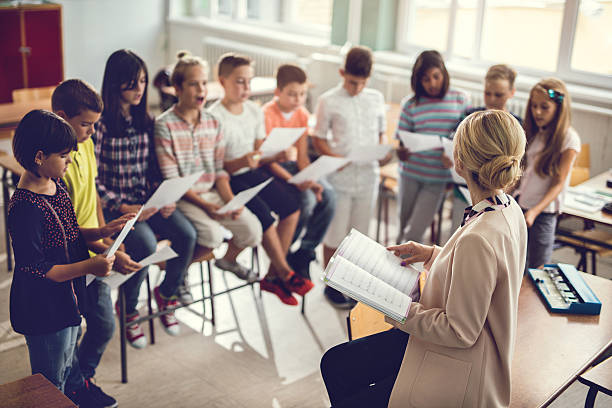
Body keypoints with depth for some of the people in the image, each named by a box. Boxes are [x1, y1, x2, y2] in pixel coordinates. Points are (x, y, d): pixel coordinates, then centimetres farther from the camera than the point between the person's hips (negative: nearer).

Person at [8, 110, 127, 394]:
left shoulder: (56, 185, 2)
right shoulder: (25, 207, -28)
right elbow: (34, 270, -25)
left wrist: (103, 232, -1)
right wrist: (88, 267, -27)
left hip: (67, 302, 9)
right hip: (42, 311, -9)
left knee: (64, 374, 26)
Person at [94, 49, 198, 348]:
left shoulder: (146, 121, 9)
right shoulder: (100, 123, -11)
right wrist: (123, 208, -20)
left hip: (147, 200, 5)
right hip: (113, 205, -5)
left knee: (187, 234, -19)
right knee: (146, 245, -30)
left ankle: (166, 293, 10)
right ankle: (128, 308, 0)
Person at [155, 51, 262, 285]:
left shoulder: (213, 123, 8)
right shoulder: (164, 125, -10)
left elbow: (219, 171, 10)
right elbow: (171, 180, -12)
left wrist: (230, 200, -7)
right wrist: (204, 204, -20)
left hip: (213, 193, 6)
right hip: (183, 198, -5)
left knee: (252, 228, -12)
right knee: (212, 233, -30)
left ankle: (228, 259, 21)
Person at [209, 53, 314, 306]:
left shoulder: (255, 111, 5)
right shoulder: (214, 117, -16)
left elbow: (259, 155, 11)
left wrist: (278, 156, -9)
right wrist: (241, 162, -33)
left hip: (253, 173, 7)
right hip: (228, 179, -7)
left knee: (292, 206, -9)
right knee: (263, 215, -25)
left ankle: (273, 276, 0)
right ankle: (285, 274, -2)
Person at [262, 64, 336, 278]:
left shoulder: (302, 114, 3)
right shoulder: (267, 115, -17)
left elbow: (302, 155, 3)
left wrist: (311, 181, -15)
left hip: (292, 165, 6)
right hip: (270, 169, -6)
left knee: (328, 195, -17)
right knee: (306, 200, -28)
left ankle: (305, 251, -4)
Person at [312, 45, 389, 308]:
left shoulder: (376, 99, 6)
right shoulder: (328, 101, -4)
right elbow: (318, 138, -1)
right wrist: (333, 156, -19)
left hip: (368, 175, 3)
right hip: (340, 176, -3)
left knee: (359, 232, 12)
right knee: (334, 234, 5)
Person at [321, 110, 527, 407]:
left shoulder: (479, 239, -33)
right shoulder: (509, 209, -4)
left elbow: (460, 332, -24)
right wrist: (431, 254, 6)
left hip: (457, 375, -9)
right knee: (334, 364, 12)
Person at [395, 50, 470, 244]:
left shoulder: (460, 100, 0)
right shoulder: (410, 104, 0)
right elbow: (401, 139, 2)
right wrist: (400, 152, -22)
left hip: (439, 178, -1)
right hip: (411, 173, 1)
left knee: (413, 234, -4)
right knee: (403, 230, 11)